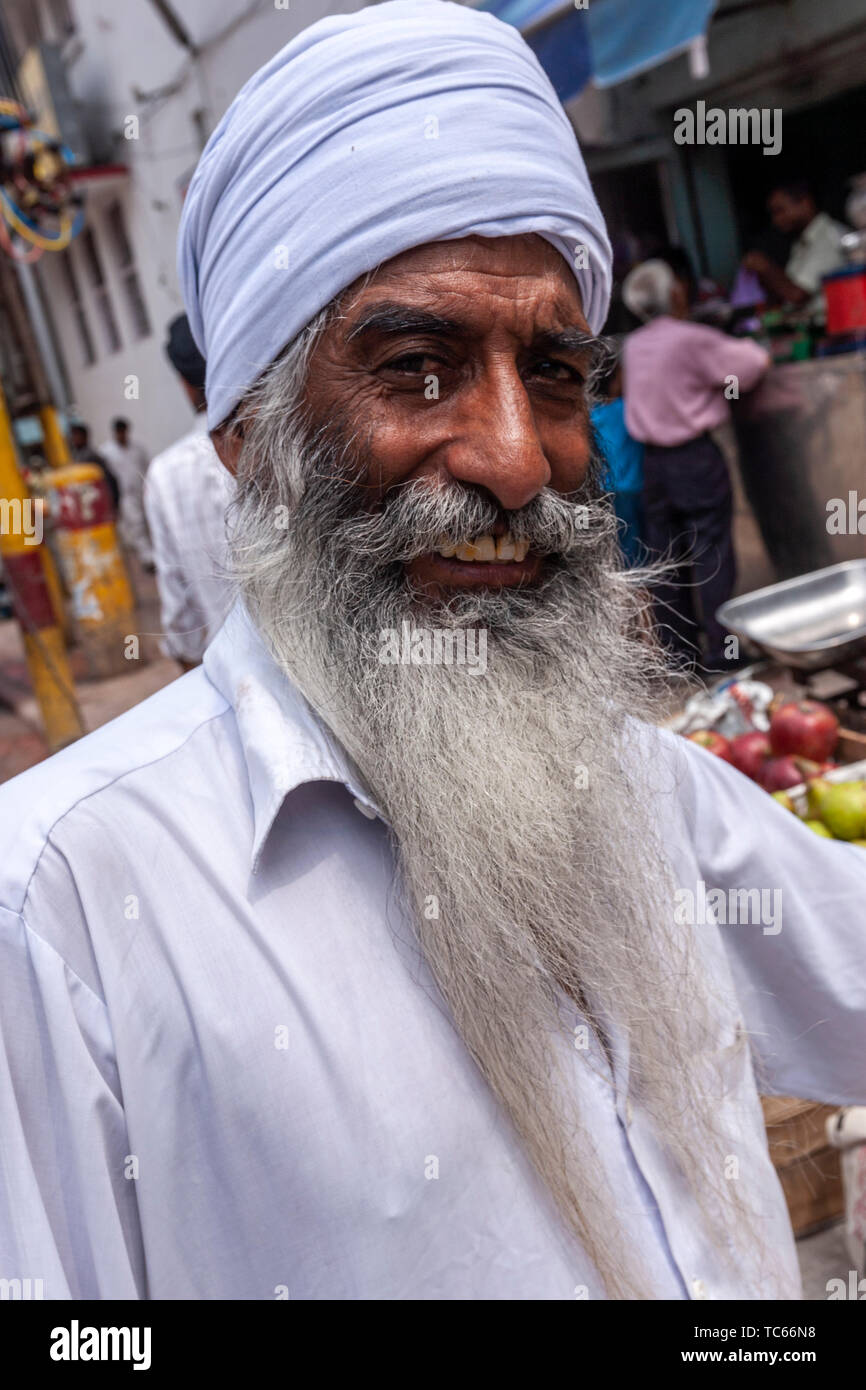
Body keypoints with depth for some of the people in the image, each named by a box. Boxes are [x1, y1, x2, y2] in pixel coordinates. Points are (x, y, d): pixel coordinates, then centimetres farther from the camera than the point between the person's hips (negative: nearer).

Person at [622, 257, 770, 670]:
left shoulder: (633, 346, 6)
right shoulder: (691, 339, -14)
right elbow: (753, 364, -8)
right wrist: (746, 347, 14)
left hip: (652, 461, 7)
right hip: (696, 458, -6)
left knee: (667, 558, 9)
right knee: (712, 555, 0)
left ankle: (678, 649, 16)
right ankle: (720, 650, 2)